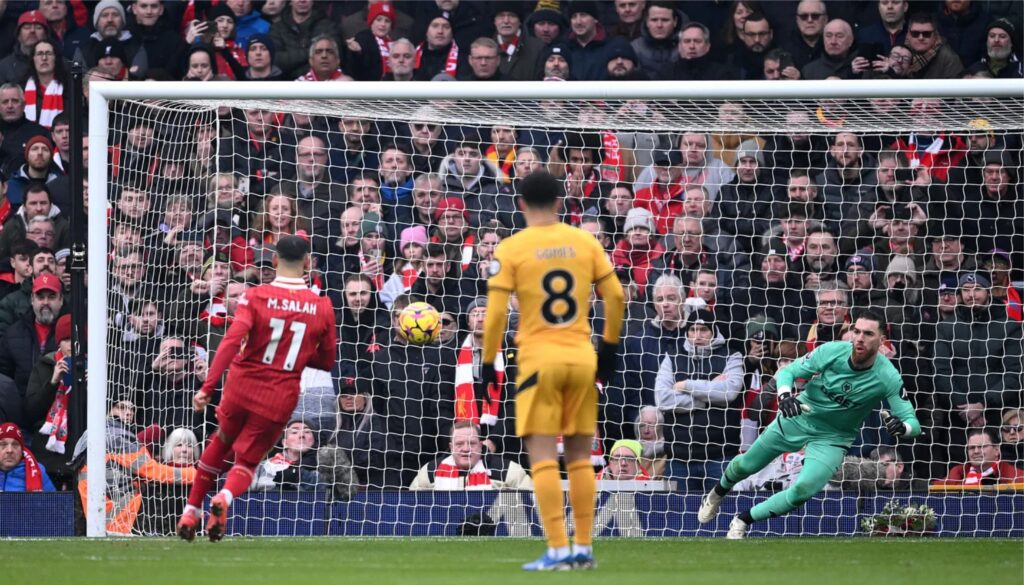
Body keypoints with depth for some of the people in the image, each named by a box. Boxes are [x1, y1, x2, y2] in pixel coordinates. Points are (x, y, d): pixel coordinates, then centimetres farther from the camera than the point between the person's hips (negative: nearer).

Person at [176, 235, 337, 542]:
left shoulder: (255, 297, -8)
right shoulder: (322, 307, -3)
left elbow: (232, 340, -19)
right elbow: (327, 361, 7)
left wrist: (207, 387, -20)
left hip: (241, 388, 0)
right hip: (281, 399, 0)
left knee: (222, 441, 28)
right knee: (246, 460, 13)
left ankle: (191, 511, 30)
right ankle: (225, 498, -20)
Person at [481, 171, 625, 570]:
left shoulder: (511, 249, -4)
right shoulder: (585, 242, 4)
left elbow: (496, 312, -9)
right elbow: (615, 297, 4)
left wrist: (488, 363, 0)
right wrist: (609, 346, 16)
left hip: (538, 360, -3)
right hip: (582, 358, 3)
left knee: (543, 457, -3)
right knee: (580, 457, 11)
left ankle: (558, 550, -11)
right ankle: (583, 548, 12)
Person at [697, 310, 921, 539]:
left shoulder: (888, 378, -26)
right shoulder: (832, 351, -23)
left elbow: (913, 423, -25)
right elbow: (786, 372, -13)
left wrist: (902, 427, -49)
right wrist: (784, 395, -36)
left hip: (832, 439, -1)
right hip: (798, 418, 2)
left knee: (803, 491, -23)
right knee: (744, 466, 16)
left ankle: (744, 520, 2)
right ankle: (719, 493, 52)